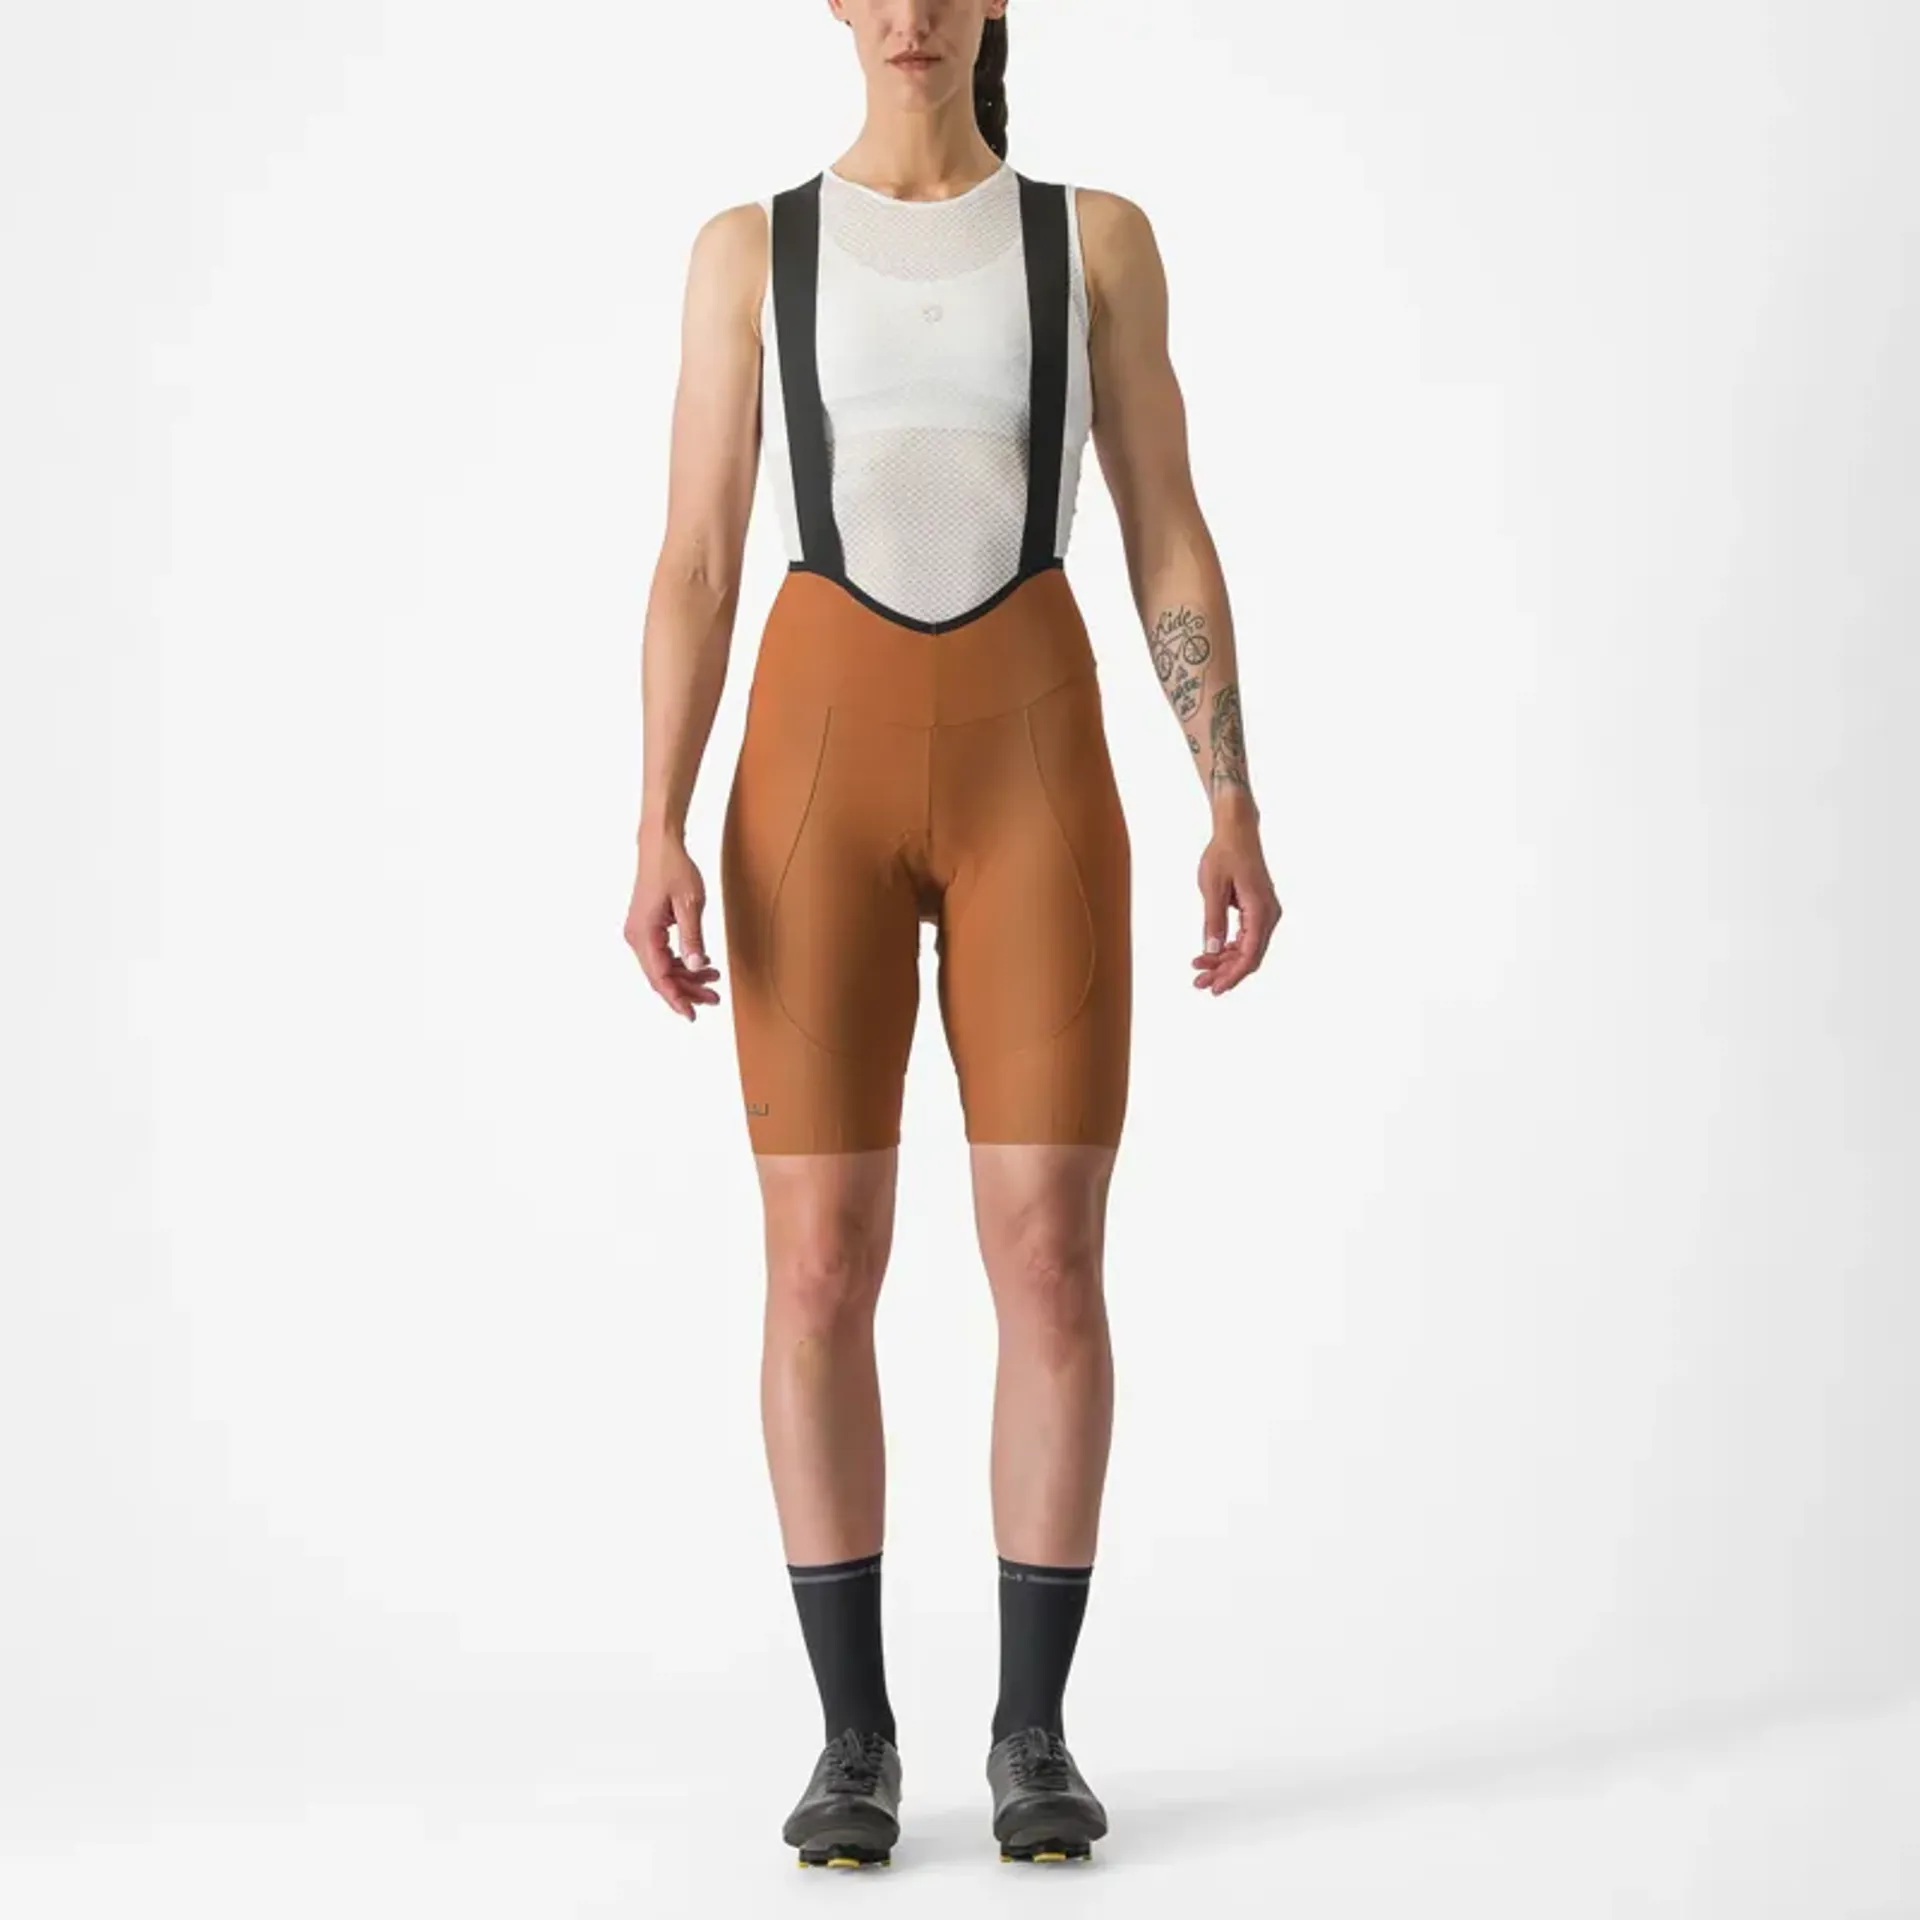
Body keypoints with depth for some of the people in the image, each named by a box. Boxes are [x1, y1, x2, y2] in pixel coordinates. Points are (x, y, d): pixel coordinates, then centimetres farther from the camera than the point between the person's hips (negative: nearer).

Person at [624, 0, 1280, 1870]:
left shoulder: (1098, 237, 10)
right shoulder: (748, 248, 9)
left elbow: (1170, 542, 6)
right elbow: (694, 564, 4)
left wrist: (1236, 813, -4)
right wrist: (661, 834, -8)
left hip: (1034, 768, 0)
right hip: (823, 764, 0)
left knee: (1051, 1260, -5)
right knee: (821, 1271, -3)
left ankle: (1032, 1731, 9)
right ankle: (853, 1736, 10)